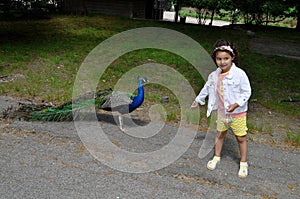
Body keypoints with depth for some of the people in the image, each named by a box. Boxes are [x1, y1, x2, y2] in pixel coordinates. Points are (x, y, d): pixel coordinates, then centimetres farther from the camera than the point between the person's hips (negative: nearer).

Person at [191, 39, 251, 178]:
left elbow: (247, 92, -14)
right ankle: (216, 157, 36)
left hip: (238, 112, -4)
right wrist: (198, 100, 27)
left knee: (241, 138, 5)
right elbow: (207, 88, 16)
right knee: (220, 134, 18)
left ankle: (243, 164, 21)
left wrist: (236, 104, -25)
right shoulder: (214, 75, -2)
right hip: (221, 111, 5)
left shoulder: (239, 74, -19)